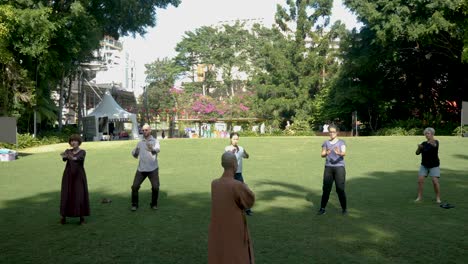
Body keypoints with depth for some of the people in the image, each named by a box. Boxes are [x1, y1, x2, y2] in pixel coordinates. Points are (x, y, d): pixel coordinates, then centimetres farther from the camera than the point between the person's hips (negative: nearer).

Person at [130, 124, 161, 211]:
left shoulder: (155, 141, -2)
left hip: (153, 169, -3)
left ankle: (154, 204, 14)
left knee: (155, 187, -9)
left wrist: (152, 149, -50)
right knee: (135, 187, -4)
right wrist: (134, 151, -11)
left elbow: (157, 149, -25)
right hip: (141, 169, 3)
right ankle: (134, 205, 13)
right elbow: (135, 155, 14)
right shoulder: (140, 143, 11)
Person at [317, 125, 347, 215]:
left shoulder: (341, 142, 2)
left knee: (340, 189, -3)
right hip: (328, 167, 2)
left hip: (339, 167, -2)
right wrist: (326, 153, -24)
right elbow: (322, 154, 0)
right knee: (326, 188, 0)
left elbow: (344, 153, -14)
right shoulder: (326, 143, 10)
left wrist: (339, 153, -38)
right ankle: (322, 208, 7)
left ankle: (344, 208, 10)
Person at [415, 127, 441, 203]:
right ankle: (419, 197, 3)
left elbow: (435, 145, -39)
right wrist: (419, 147, -20)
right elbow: (417, 153, 2)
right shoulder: (424, 143, 7)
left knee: (435, 181, -13)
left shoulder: (436, 142, -12)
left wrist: (432, 142, -63)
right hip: (424, 165, 5)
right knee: (420, 180, -6)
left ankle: (438, 198, 4)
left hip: (434, 165, -5)